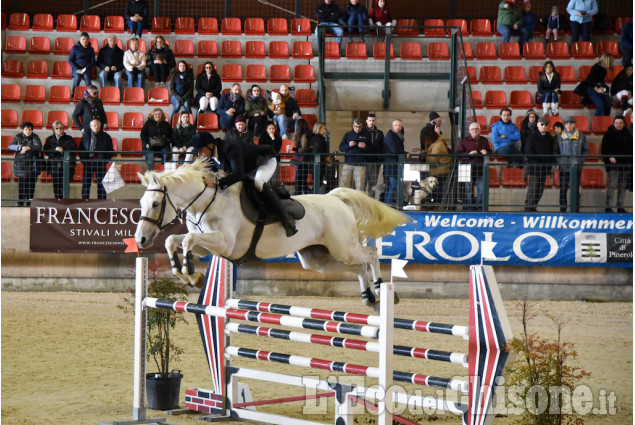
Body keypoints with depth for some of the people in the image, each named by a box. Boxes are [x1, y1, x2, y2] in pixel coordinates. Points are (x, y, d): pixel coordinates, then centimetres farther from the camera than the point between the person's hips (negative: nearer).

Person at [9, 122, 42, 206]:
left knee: (31, 184, 0)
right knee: (21, 183, 0)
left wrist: (28, 148, -20)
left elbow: (39, 147, -13)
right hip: (20, 164, 0)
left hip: (32, 164, 0)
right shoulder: (18, 137, 4)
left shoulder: (35, 137, 1)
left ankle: (29, 201, 9)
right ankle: (20, 202, 8)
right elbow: (10, 146, -6)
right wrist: (21, 147, -20)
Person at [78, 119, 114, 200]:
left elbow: (111, 150, 8)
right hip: (88, 162, 1)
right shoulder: (85, 136, 9)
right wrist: (83, 159, -2)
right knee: (85, 183, 0)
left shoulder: (105, 137, 5)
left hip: (100, 163, -1)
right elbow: (80, 149, 13)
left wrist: (106, 159, -5)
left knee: (101, 184, 1)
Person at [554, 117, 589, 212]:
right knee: (563, 189, 0)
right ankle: (563, 209, 6)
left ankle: (575, 209, 6)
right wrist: (560, 160, -5)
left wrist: (580, 160, -5)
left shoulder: (581, 136, 3)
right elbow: (555, 151, 10)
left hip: (576, 167, 0)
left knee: (575, 189, 1)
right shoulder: (560, 137, 4)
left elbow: (586, 150, 9)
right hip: (564, 167, 0)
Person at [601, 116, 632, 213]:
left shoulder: (627, 135, 13)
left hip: (625, 165, 5)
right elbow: (604, 149, -2)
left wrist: (630, 161, 7)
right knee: (612, 185, -12)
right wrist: (610, 157, -18)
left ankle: (620, 207, 12)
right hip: (613, 164, -5)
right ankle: (608, 207, -13)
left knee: (622, 186, 7)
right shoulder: (609, 134, 1)